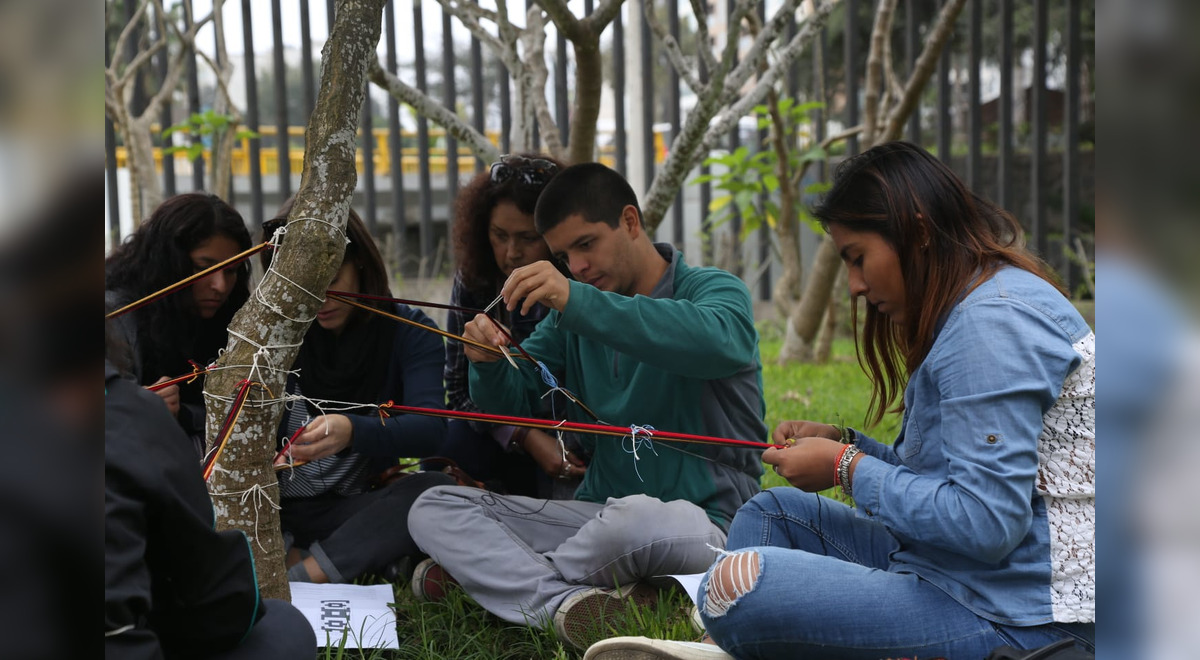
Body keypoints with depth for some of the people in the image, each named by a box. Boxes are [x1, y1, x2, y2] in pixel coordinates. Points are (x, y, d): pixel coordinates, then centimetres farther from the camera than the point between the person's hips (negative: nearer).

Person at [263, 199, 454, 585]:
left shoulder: (409, 332, -2)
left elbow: (430, 428, -20)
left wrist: (352, 432, -40)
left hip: (356, 508, 0)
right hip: (276, 510, 1)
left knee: (435, 490, -31)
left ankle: (296, 579, -30)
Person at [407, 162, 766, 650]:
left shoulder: (713, 290, -4)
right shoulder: (571, 316, 14)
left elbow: (722, 342, -30)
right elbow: (512, 403, 9)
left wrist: (579, 302, -37)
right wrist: (489, 365, -16)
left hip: (704, 521, -6)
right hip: (598, 511, 6)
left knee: (635, 517, -40)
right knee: (433, 508, -6)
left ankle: (501, 573, -10)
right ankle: (565, 601, -30)